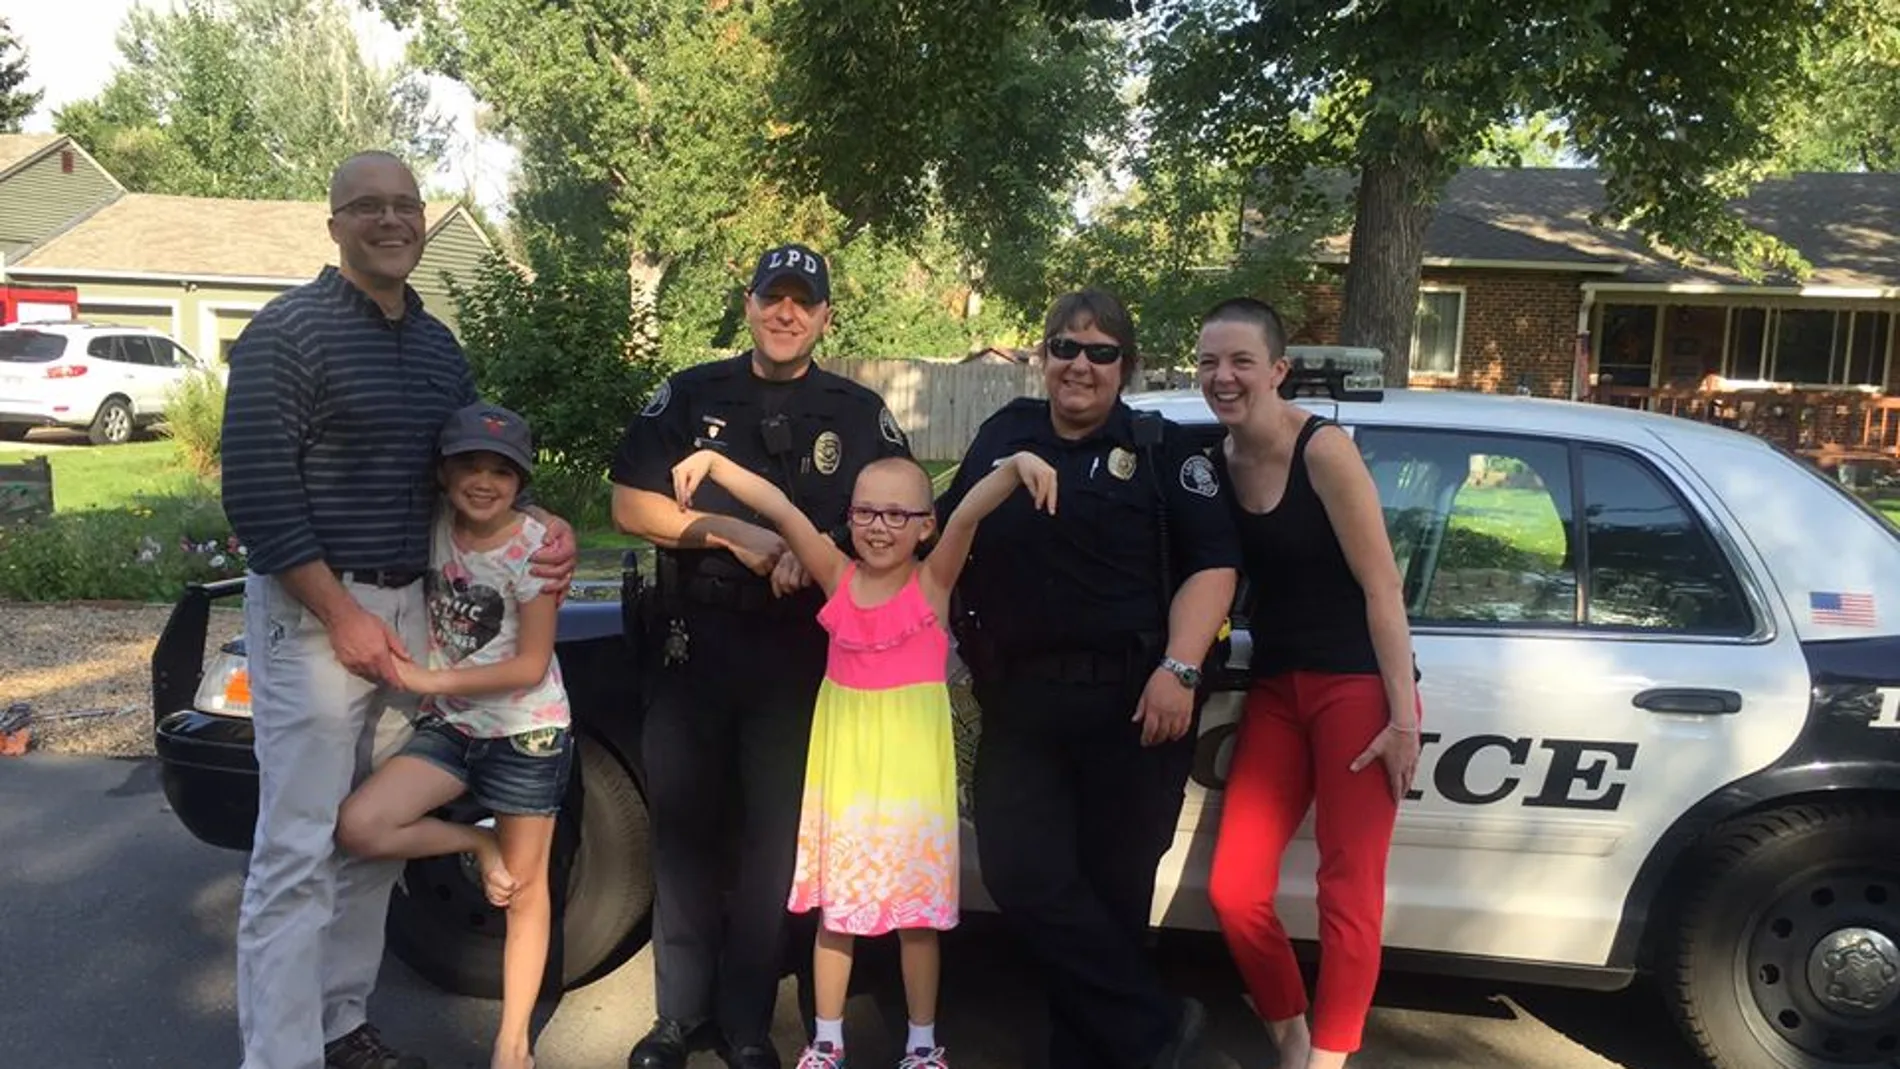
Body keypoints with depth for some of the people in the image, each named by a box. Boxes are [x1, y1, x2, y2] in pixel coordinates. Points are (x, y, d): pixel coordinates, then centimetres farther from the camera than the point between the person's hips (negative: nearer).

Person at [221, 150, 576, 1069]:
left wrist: (543, 524, -1)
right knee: (298, 852, -6)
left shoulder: (438, 346, 13)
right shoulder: (290, 330, -9)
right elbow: (254, 492, -15)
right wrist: (342, 613, -19)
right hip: (312, 611, -7)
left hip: (409, 607, 7)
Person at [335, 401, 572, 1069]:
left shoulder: (533, 548, -16)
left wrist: (429, 681, -19)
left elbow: (531, 667, -16)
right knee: (358, 827, -16)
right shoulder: (434, 524, -4)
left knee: (526, 889, 4)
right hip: (450, 725, 5)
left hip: (528, 733, -4)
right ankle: (477, 846, 9)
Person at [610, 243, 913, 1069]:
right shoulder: (689, 395, 6)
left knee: (773, 839, 6)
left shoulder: (860, 413, 7)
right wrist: (731, 532, -12)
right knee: (683, 829, 8)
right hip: (692, 646, 1)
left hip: (799, 654, 0)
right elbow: (630, 505, 0)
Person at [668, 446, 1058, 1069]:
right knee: (836, 906, 13)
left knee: (917, 909, 8)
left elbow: (971, 512, -22)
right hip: (844, 760, 2)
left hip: (912, 763, -2)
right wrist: (712, 461, -16)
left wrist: (1018, 464, -37)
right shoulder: (837, 576, -1)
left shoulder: (934, 582, -7)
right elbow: (777, 507, -8)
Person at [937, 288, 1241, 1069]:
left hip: (1132, 699, -3)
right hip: (1021, 701, 4)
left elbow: (1213, 564, -5)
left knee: (1112, 884, 5)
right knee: (1022, 876, -5)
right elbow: (944, 532, 23)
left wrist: (1179, 669, -17)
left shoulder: (1160, 448, 2)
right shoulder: (1003, 435, 14)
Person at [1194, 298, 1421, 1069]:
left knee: (1349, 888, -1)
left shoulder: (1323, 450, -13)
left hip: (1356, 686, -6)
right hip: (1274, 689, 6)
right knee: (1234, 889, 4)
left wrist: (1405, 718, -16)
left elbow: (1381, 588, -14)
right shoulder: (1214, 462, 4)